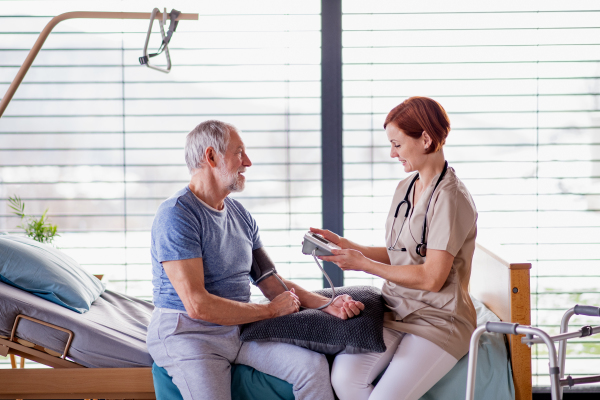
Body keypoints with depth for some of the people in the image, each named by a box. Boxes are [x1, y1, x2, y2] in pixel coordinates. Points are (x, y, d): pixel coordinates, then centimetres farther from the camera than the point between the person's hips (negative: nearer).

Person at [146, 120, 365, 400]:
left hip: (240, 327, 7)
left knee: (314, 365, -13)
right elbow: (197, 306, -20)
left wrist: (327, 304, -3)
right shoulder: (176, 214, -13)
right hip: (188, 334, -6)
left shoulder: (241, 216, 14)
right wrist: (271, 310, -11)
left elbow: (272, 282, 14)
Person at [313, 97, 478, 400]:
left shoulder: (451, 198, -14)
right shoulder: (405, 188, 13)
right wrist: (348, 247, 7)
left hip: (438, 322, -7)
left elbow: (432, 278, -18)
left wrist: (365, 265, -12)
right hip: (395, 315, 7)